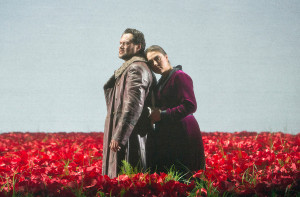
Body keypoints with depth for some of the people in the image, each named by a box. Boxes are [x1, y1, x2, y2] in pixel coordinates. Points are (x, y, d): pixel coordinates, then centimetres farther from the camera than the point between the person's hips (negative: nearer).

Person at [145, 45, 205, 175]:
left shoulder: (180, 76, -8)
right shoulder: (162, 81, 20)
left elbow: (190, 106, -17)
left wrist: (162, 115, -14)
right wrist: (154, 115, 6)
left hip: (183, 135, -9)